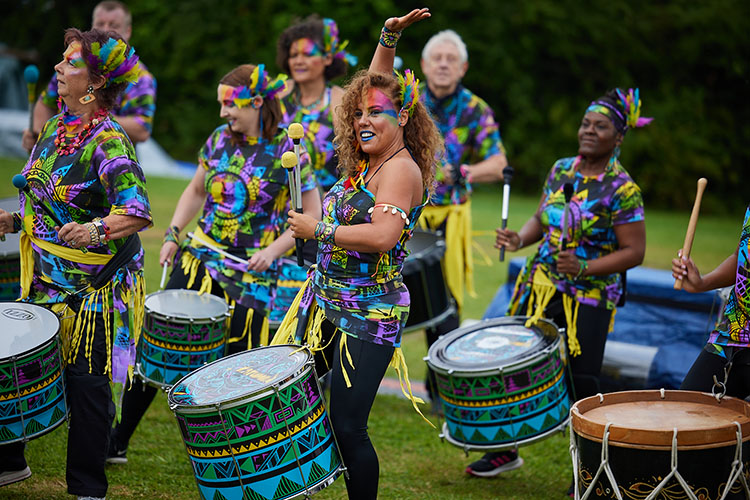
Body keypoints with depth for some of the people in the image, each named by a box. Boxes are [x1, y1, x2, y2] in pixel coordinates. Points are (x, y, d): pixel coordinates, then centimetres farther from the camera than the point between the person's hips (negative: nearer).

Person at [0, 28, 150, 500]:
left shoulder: (109, 142, -18)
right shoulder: (54, 129, 8)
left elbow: (139, 211, -31)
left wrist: (96, 230, -47)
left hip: (97, 287, -8)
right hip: (47, 279, 8)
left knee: (87, 383, -3)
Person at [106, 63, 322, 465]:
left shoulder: (287, 152, -10)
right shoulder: (219, 140, 5)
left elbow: (312, 216, -7)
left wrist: (274, 249, -18)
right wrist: (173, 234, 8)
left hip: (249, 276, -5)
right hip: (197, 259, 5)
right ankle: (118, 442, 15)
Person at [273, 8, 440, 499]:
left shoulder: (401, 168, -15)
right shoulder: (368, 160, 10)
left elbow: (382, 236, -29)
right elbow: (378, 86, 22)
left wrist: (318, 229, -19)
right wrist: (389, 37, 10)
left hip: (367, 315, -9)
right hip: (327, 304, 9)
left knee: (347, 426, -12)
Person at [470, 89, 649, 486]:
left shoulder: (622, 190, -13)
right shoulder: (561, 169, 6)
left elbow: (634, 252, -13)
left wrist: (584, 268, -24)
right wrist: (519, 240, -3)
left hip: (588, 299, -6)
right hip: (539, 287, 6)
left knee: (581, 382, -5)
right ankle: (505, 450, 28)